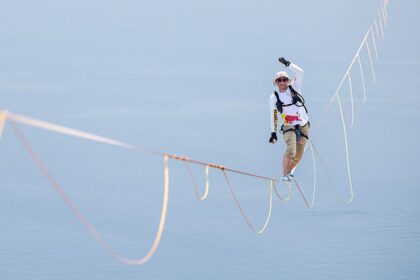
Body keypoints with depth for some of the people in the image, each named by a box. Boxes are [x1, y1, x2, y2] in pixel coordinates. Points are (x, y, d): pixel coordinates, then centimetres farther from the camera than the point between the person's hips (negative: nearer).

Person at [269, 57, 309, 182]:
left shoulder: (294, 88, 5)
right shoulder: (274, 97, 3)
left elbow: (300, 72, -8)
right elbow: (273, 116, 7)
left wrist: (287, 63, -12)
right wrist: (273, 132, 4)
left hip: (303, 126, 2)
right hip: (289, 127, -2)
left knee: (298, 157, 3)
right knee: (291, 150, -26)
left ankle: (289, 171, 30)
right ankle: (285, 174, -14)